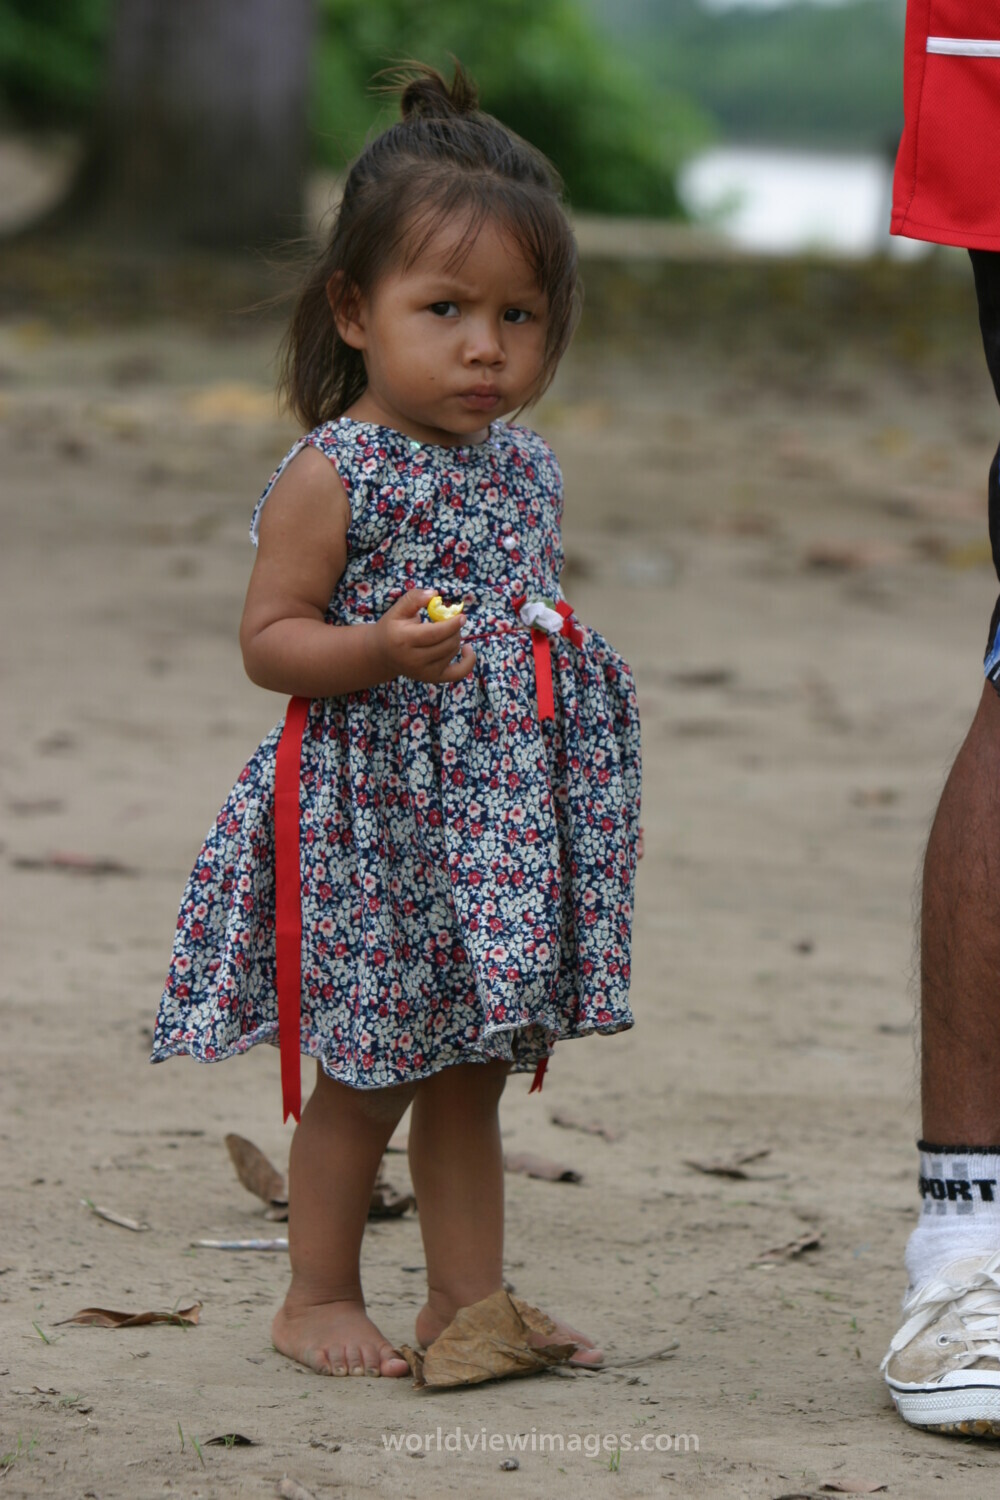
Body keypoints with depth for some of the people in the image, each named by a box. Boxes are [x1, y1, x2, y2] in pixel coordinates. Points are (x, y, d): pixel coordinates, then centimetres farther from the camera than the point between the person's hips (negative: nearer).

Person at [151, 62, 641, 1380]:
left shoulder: (526, 466, 8)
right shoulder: (330, 476, -13)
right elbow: (269, 640, -13)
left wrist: (573, 661, 7)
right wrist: (378, 651, -28)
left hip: (500, 814, 6)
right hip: (365, 813, -6)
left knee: (471, 1073, 13)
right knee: (365, 1075, 2)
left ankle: (468, 1297, 22)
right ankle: (319, 1296, 16)